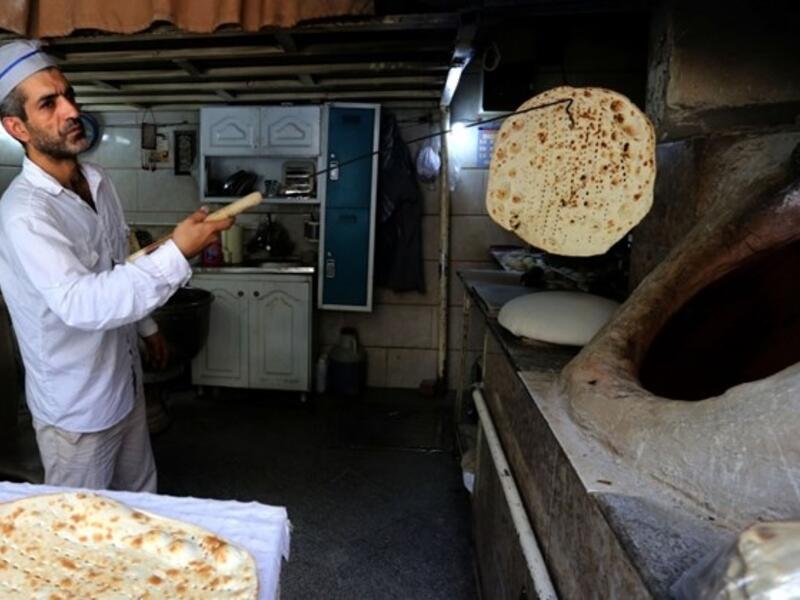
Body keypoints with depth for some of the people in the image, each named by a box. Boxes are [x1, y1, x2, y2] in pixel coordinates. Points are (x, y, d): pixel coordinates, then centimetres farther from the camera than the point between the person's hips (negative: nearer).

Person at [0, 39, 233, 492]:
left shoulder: (98, 181, 0)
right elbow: (79, 302, -39)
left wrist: (147, 326, 21)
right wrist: (177, 254, -42)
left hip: (125, 381, 7)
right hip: (76, 407, -7)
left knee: (141, 500, 25)